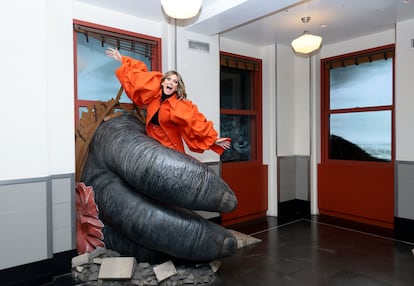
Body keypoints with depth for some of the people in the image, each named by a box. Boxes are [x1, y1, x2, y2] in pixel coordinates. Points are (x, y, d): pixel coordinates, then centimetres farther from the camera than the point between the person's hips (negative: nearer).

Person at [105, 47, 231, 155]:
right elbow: (138, 76, 8)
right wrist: (122, 60, 14)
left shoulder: (181, 106, -14)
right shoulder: (154, 94, -1)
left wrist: (213, 139, -21)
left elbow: (197, 123, -16)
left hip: (170, 149, -4)